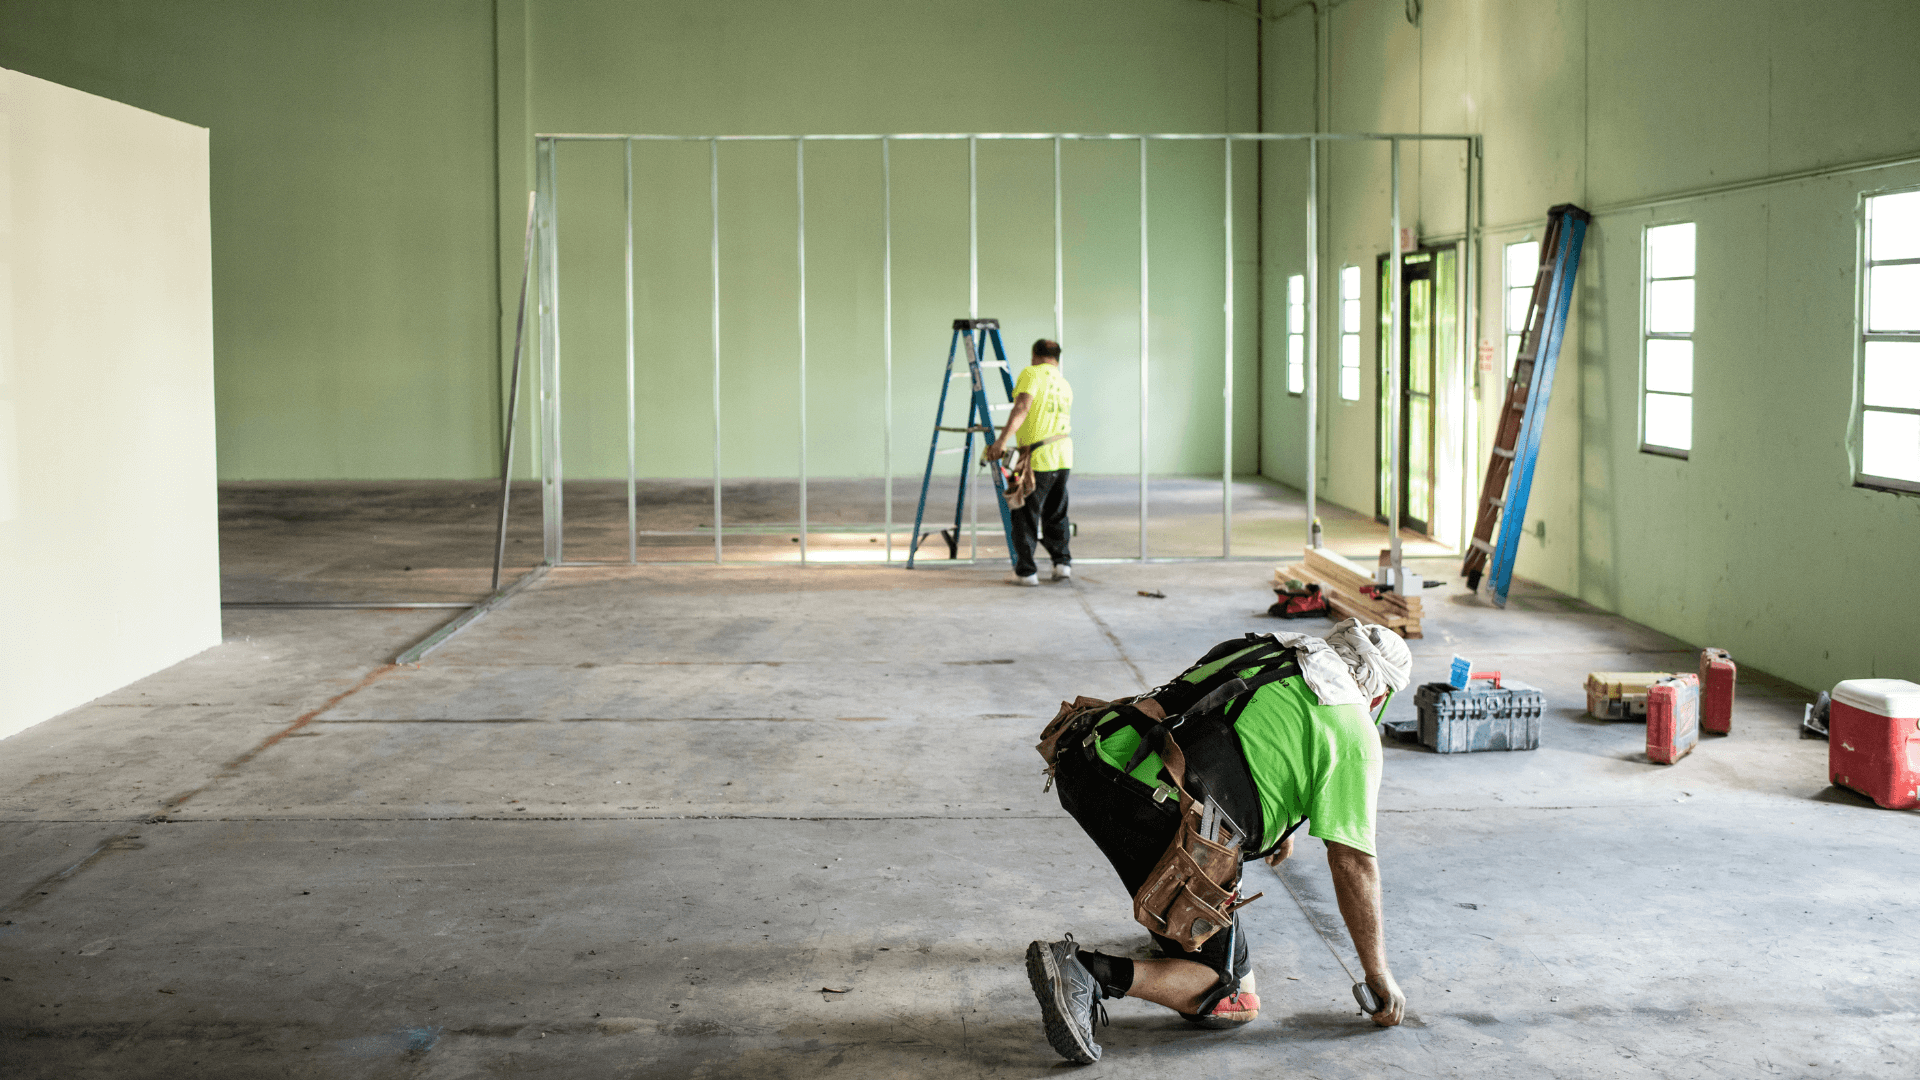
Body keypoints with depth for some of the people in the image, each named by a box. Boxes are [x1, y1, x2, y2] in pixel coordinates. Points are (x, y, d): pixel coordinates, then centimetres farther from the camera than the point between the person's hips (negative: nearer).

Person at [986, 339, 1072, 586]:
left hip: (1037, 459, -7)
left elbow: (1022, 409, -21)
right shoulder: (1065, 386, 17)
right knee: (1055, 515, 19)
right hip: (1063, 457, 7)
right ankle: (1062, 562, 15)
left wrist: (1002, 439, -28)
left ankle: (1026, 571, 4)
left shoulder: (1032, 374, -6)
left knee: (1025, 516, 2)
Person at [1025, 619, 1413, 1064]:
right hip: (1156, 820, -8)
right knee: (1234, 1002, 6)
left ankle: (1174, 928, 43)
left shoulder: (1261, 647, 28)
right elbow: (1354, 863, 6)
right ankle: (1089, 973, -14)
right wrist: (1378, 975, 17)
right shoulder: (1353, 733, 8)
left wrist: (1277, 822, 63)